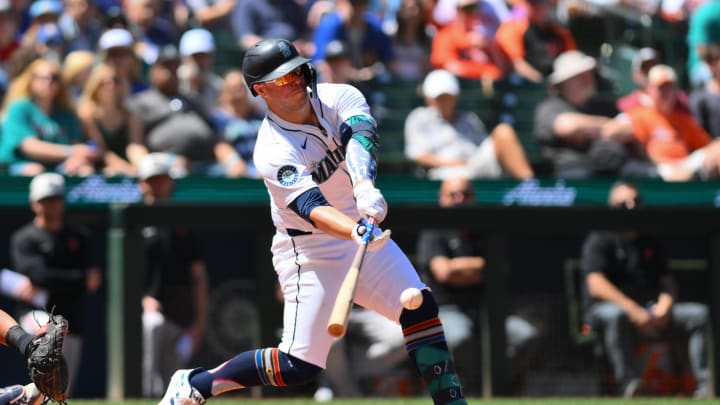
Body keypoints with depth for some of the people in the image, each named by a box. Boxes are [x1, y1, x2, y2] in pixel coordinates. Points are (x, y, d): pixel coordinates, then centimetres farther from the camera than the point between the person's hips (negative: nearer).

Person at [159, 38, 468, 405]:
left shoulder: (338, 98, -9)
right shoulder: (273, 151, -23)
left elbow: (359, 136, -30)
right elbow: (311, 207, -37)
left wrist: (364, 185, -51)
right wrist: (355, 232, -57)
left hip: (365, 234, 6)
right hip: (310, 253, -6)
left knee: (420, 306, -8)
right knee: (299, 365, -9)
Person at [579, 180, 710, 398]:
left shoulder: (652, 243, 20)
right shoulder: (599, 240, 0)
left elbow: (667, 280, 15)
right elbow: (596, 285, -13)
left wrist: (664, 306, -10)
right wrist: (633, 310, -24)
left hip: (652, 309, 6)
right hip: (603, 308, -6)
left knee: (701, 313, -13)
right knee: (616, 315, -42)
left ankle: (705, 383, -25)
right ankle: (629, 384, -46)